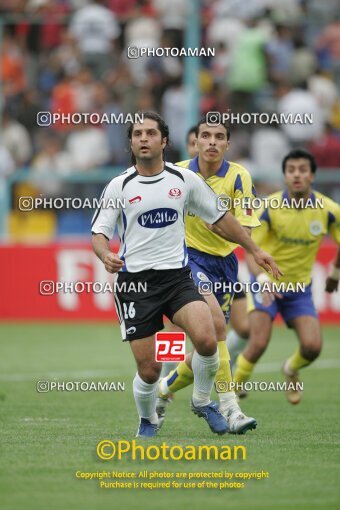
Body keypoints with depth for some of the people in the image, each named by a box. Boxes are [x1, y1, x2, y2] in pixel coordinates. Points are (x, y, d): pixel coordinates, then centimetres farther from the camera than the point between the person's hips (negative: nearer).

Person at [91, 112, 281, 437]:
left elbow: (220, 217, 17)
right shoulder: (119, 186, 2)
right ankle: (147, 421, 24)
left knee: (206, 340, -24)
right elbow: (99, 233, 2)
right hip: (135, 281, -1)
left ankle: (202, 401, 4)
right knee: (149, 368, -6)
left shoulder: (184, 179, 6)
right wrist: (106, 255, -20)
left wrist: (254, 250, 17)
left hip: (176, 276, 1)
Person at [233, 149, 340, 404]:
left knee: (312, 346, -12)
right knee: (259, 344, -18)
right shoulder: (269, 207, -18)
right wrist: (261, 277, -37)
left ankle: (292, 370, 25)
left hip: (300, 287, 2)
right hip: (266, 285, -2)